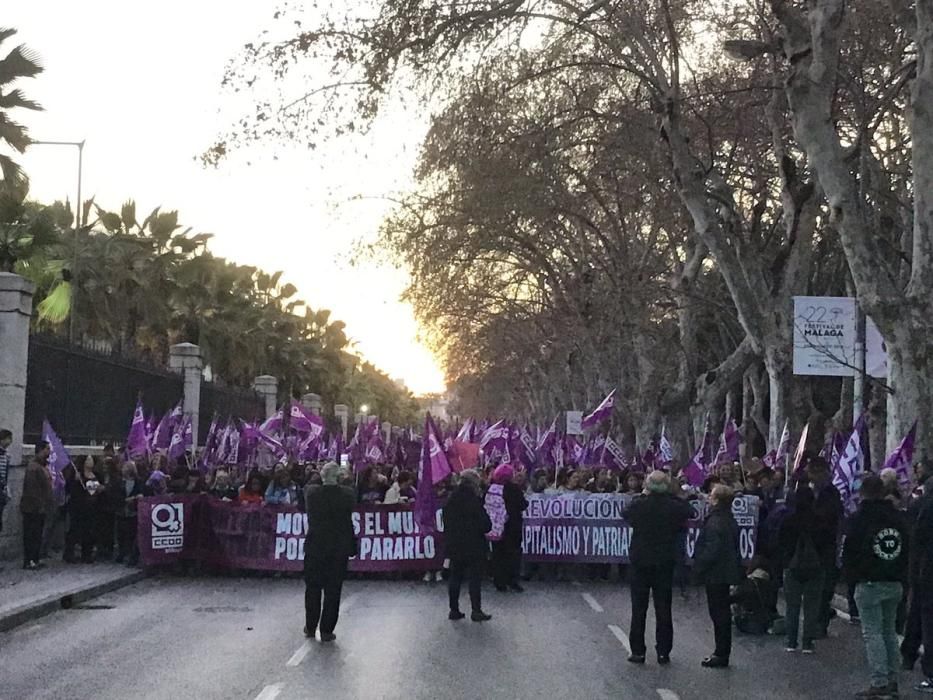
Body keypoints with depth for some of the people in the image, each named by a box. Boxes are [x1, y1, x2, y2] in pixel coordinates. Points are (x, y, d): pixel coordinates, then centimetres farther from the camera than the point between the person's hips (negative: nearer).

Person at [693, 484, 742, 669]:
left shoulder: (715, 523, -21)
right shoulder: (730, 521, 10)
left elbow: (712, 550, -24)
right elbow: (734, 548, 16)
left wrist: (699, 568, -14)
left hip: (715, 575, -10)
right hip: (727, 572, 10)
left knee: (718, 613, -3)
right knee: (723, 613, 15)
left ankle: (721, 655, 2)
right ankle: (722, 653, 23)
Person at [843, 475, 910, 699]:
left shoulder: (861, 517, -9)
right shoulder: (898, 517, 8)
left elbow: (850, 551, -7)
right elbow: (906, 550, 12)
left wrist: (852, 575, 6)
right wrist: (901, 576, 16)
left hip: (869, 584, -6)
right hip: (895, 584, 6)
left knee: (872, 632, -4)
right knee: (890, 631, 14)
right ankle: (892, 681, 16)